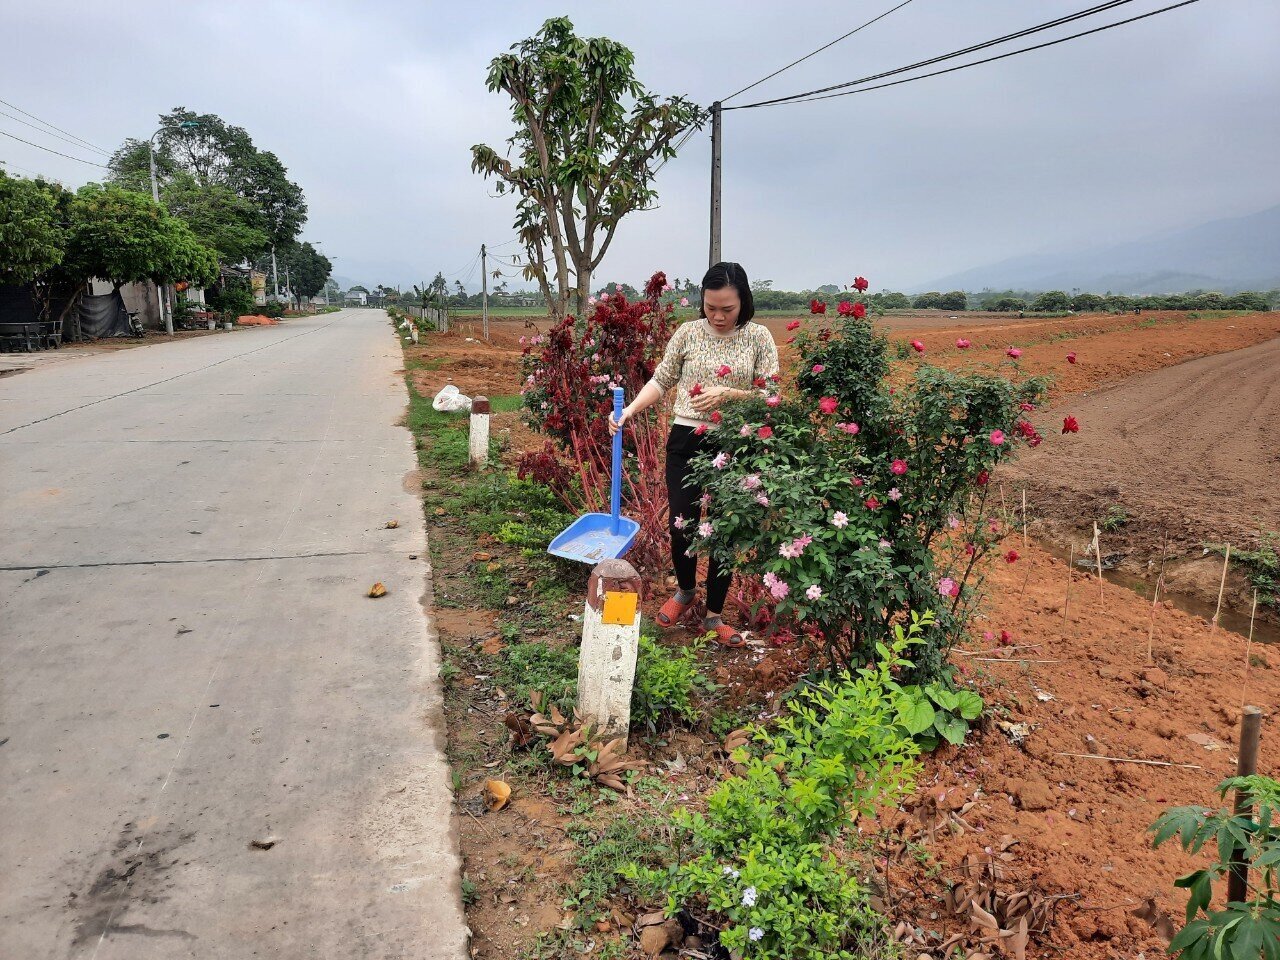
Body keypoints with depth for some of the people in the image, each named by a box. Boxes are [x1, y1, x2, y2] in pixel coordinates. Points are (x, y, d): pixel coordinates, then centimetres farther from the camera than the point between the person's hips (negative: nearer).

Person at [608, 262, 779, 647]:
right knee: (681, 525, 2)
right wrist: (629, 410, -9)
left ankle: (714, 616, 23)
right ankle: (686, 591, 34)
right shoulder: (688, 332, 1)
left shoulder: (759, 338, -1)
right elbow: (661, 381, 6)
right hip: (687, 441, 1)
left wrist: (727, 394, -19)